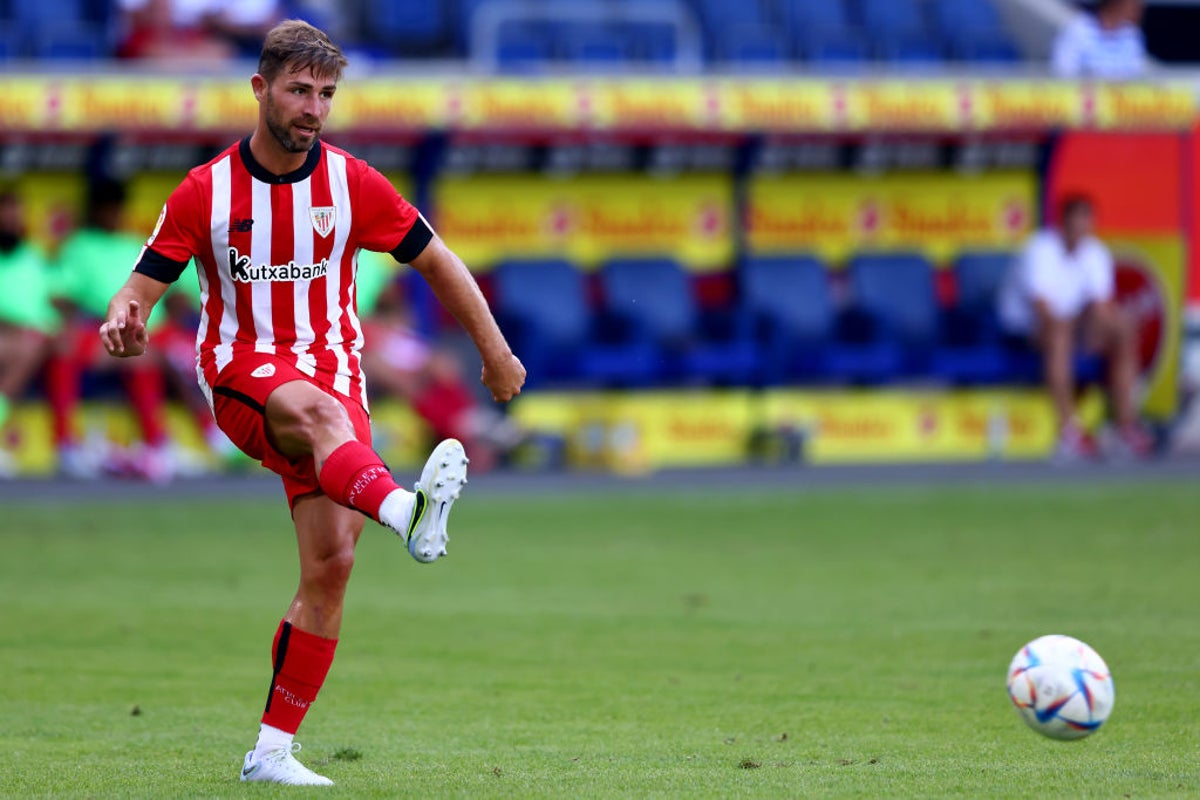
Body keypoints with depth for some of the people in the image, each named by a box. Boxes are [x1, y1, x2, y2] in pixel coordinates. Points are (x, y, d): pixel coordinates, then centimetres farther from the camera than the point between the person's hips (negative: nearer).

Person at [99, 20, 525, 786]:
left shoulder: (354, 185, 1)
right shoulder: (206, 192, -2)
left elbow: (438, 262, 11)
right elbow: (143, 286, -2)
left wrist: (495, 351, 12)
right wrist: (125, 321, -26)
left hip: (333, 368, 3)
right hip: (242, 372, -3)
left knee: (332, 562, -11)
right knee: (317, 410, -39)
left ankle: (273, 751, -2)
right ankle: (406, 513, -71)